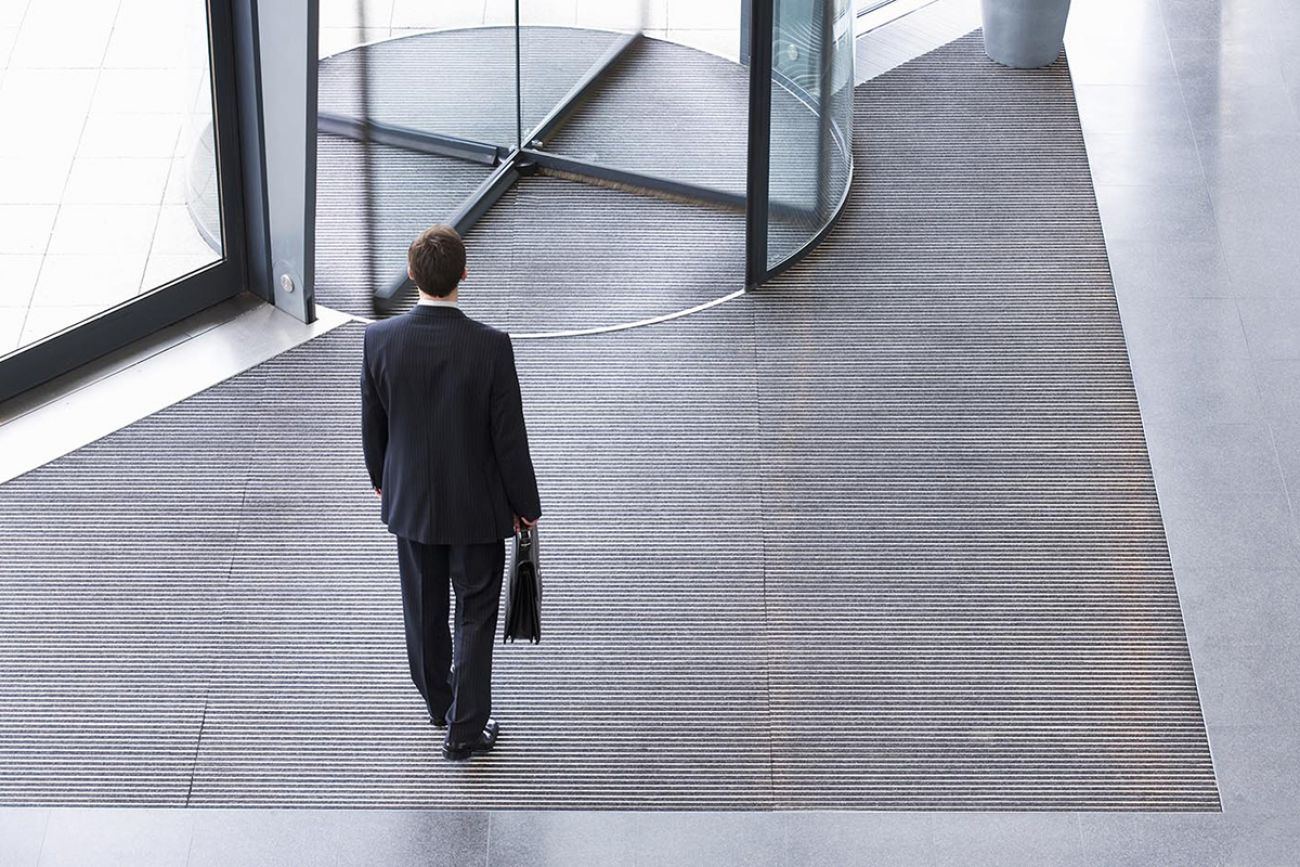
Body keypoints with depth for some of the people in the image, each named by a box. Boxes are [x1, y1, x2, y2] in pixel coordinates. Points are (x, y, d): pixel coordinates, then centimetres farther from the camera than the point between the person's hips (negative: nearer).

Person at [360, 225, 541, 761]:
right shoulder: (490, 346, -24)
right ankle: (465, 728, 16)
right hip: (477, 505, -3)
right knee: (474, 615, 11)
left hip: (410, 499, 3)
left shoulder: (380, 340, -16)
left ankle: (438, 700, 41)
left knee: (424, 609, 21)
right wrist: (526, 505, -2)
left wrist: (381, 478, 17)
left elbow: (372, 423, -2)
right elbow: (509, 436, -16)